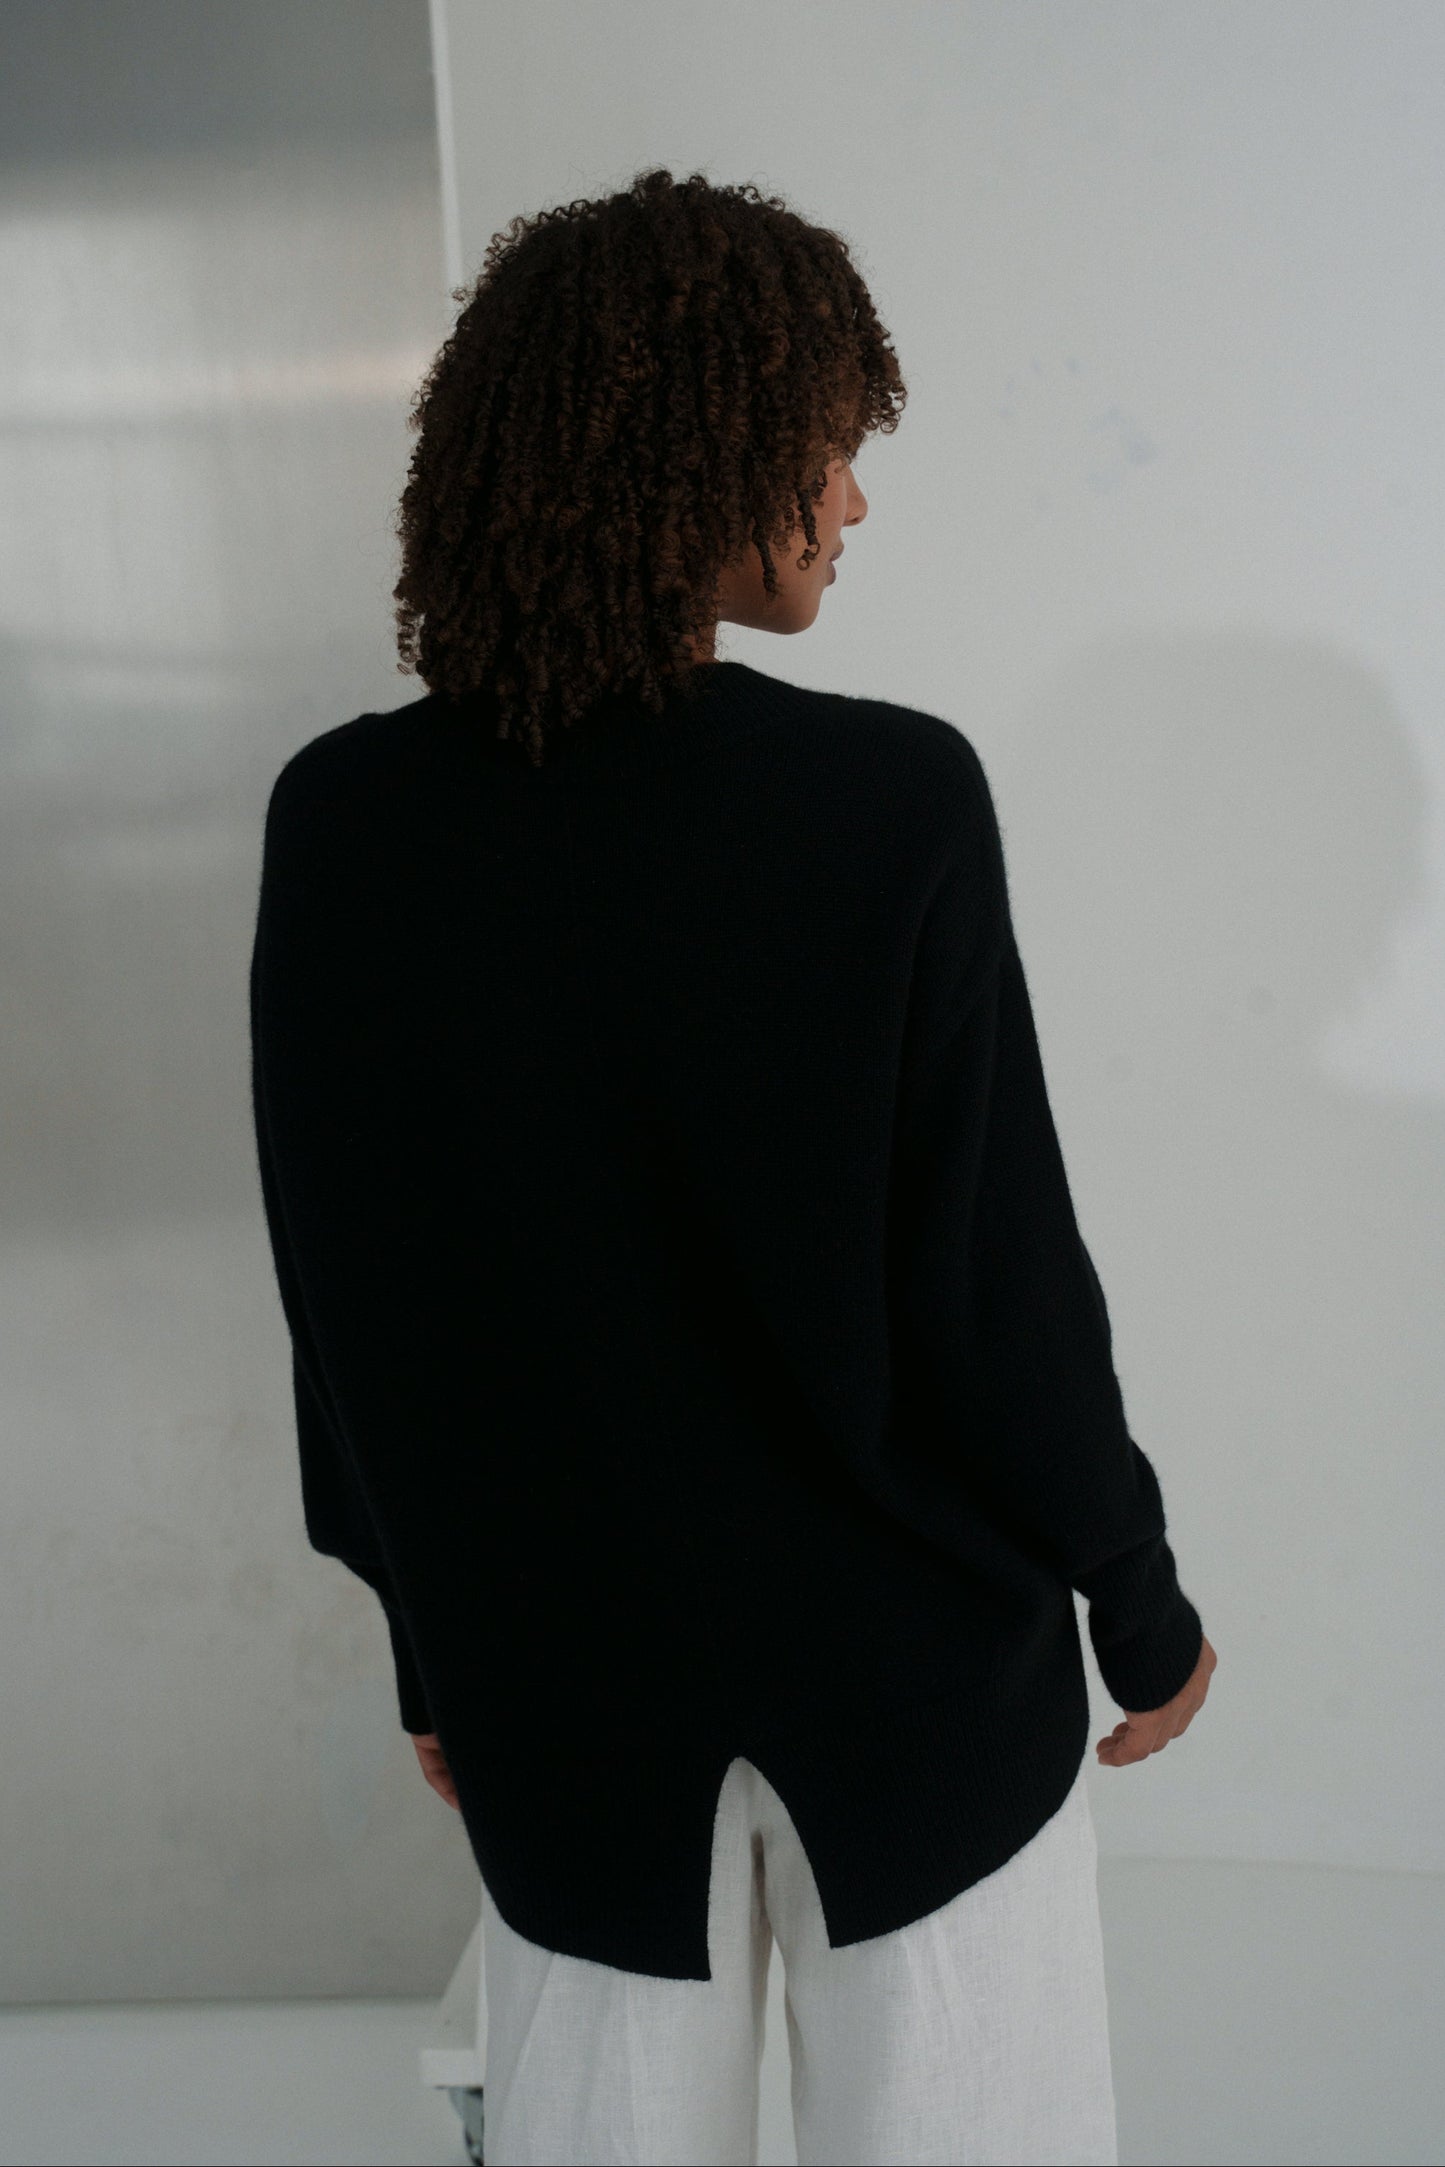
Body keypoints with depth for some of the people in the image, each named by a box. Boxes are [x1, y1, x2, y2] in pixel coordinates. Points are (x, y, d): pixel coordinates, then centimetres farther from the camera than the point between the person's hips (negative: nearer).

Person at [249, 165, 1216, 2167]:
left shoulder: (342, 819, -10)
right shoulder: (891, 800, -20)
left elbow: (346, 1300, -2)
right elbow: (1000, 1275, -15)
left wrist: (431, 1641, 11)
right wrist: (1139, 1603, 2)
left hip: (556, 1660, 3)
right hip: (912, 1649, -2)